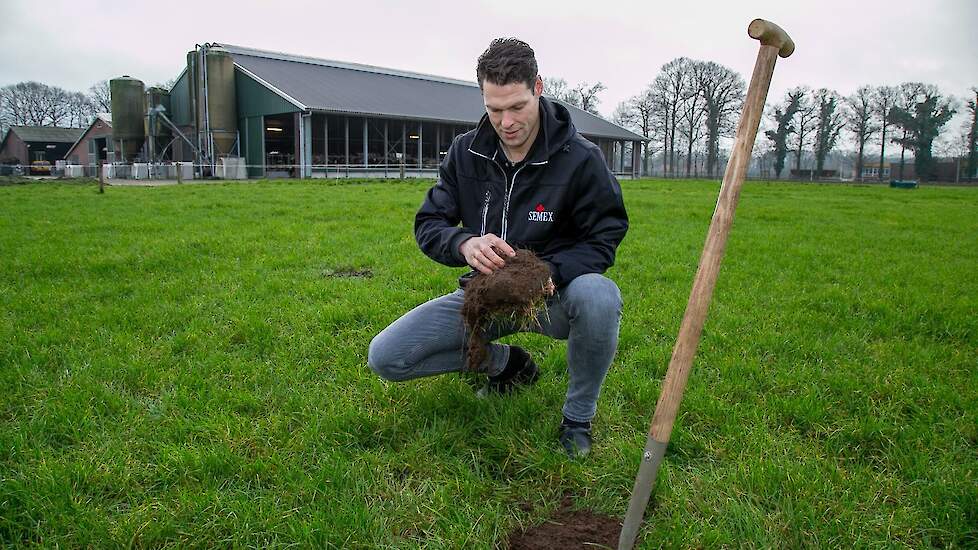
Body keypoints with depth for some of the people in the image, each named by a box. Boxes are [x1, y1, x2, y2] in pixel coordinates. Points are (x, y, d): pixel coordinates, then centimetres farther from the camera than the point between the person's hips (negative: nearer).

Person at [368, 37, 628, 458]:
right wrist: (465, 245, -28)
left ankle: (578, 418, -10)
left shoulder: (580, 158, -14)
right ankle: (507, 362, 12)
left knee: (599, 295, -40)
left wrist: (550, 273, -31)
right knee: (385, 357, -10)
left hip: (553, 293, -3)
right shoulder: (466, 152, -3)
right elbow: (428, 224, -3)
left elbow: (604, 239, -10)